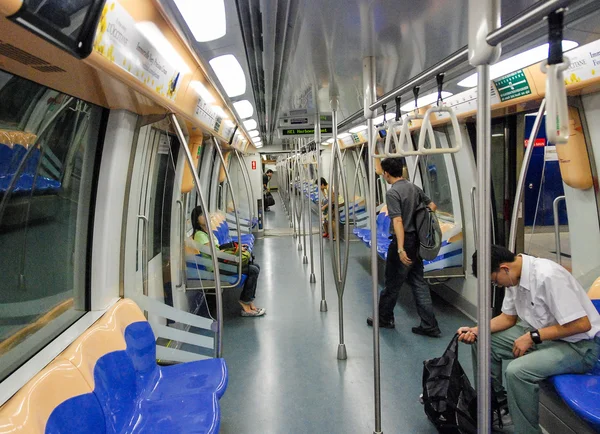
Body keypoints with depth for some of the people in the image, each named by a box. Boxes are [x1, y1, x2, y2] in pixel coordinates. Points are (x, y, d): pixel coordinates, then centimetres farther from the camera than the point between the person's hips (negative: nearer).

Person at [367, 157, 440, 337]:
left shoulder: (393, 193, -17)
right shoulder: (414, 187, 7)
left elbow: (398, 222, -25)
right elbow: (432, 206, 18)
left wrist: (400, 249, -28)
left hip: (402, 242, -8)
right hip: (416, 242, 8)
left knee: (392, 284, 9)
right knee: (419, 283, 11)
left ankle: (384, 318, 27)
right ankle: (429, 326, 12)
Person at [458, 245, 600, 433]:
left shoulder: (548, 277, -29)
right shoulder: (515, 276, -3)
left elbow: (582, 324, -28)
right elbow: (508, 317, 8)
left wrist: (533, 337, -24)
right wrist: (476, 330, -6)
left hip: (579, 345, -8)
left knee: (517, 371, -30)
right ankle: (496, 403, 21)